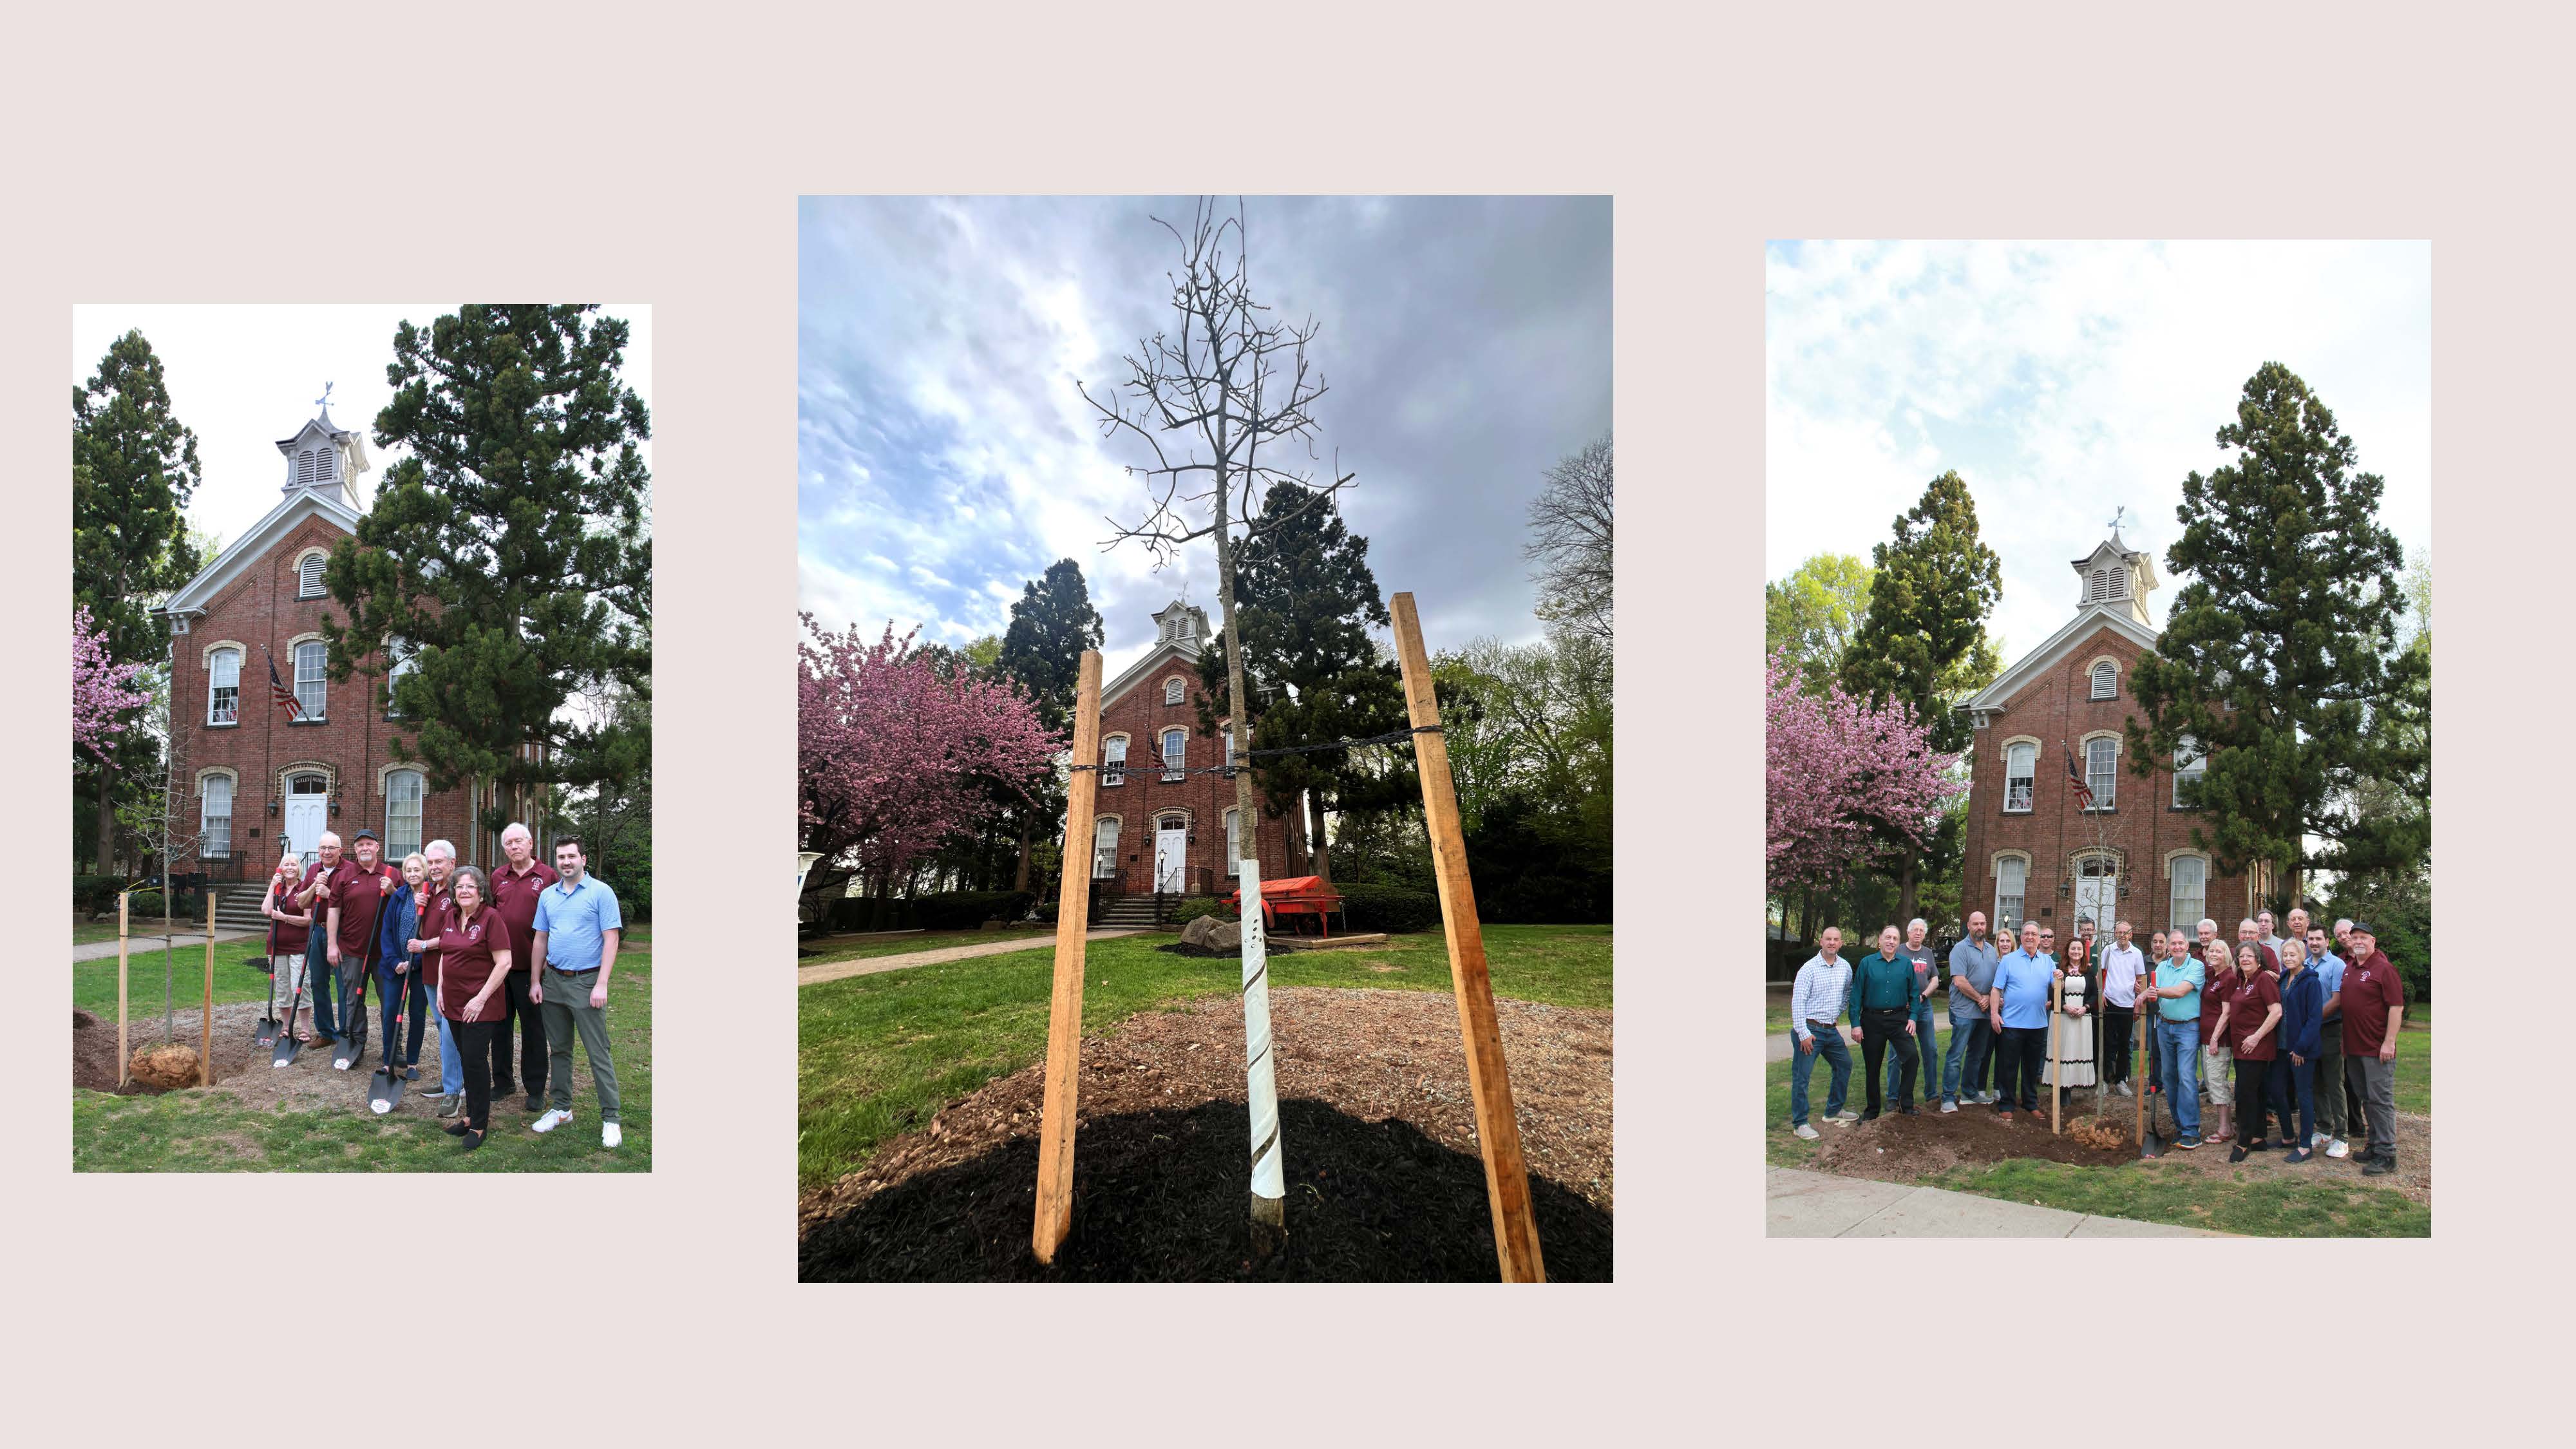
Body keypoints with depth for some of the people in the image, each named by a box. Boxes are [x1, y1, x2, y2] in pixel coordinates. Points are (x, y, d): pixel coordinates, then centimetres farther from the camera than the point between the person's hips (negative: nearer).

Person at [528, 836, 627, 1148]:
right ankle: (562, 1109, 28)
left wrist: (601, 985, -17)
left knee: (598, 1053, -4)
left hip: (586, 983, -5)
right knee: (559, 1050, 15)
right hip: (553, 982, 6)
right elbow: (540, 940, 15)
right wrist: (535, 981, 9)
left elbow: (611, 939, -11)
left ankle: (611, 1119, 1)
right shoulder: (547, 895, 9)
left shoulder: (601, 892, -8)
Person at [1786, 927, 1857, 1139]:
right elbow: (1797, 1002, -16)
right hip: (1810, 1029, -7)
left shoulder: (1845, 967, 5)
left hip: (1831, 1030, 7)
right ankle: (1799, 1123, 2)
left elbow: (1848, 992, 25)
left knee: (1845, 1065, 17)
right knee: (1801, 1076, -5)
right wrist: (1803, 1033, -20)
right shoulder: (1809, 968, -13)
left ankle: (1833, 1111, 33)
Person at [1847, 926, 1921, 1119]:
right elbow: (1856, 995, -3)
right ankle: (1873, 1109, 21)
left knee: (1911, 1056, -18)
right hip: (1872, 1021, 0)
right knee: (1872, 1067, 7)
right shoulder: (1867, 963, -2)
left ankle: (1905, 1104, -3)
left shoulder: (1906, 964, 3)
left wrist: (1912, 1018, -4)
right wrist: (1855, 1024, -8)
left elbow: (1913, 994, 8)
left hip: (1899, 1019, 1)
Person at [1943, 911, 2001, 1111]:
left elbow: (1996, 979, 15)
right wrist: (1980, 998, -10)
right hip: (1964, 1011, -7)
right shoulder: (1960, 949, -9)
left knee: (1978, 1054, 17)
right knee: (1956, 1055, -7)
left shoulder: (1991, 950, 13)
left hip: (1984, 1011, 7)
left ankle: (1971, 1091, 29)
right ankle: (1948, 1098, -4)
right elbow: (1959, 982, -16)